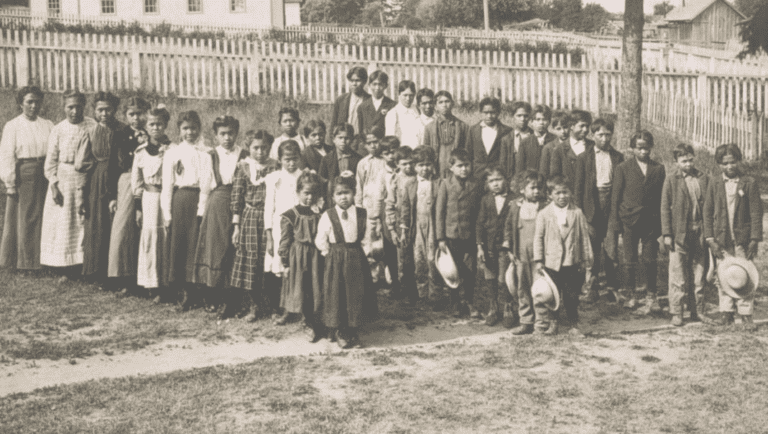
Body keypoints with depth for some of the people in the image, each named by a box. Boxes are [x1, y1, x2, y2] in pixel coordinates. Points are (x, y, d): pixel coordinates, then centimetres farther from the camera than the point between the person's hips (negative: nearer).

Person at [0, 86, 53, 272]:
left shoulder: (48, 125, 10)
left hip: (45, 176, 3)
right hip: (23, 176, -3)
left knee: (44, 218, 4)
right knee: (23, 219, 2)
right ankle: (23, 262, 10)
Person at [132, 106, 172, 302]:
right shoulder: (141, 151, 7)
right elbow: (136, 180, 10)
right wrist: (138, 207, 5)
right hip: (149, 199, 2)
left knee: (167, 239, -2)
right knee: (150, 238, 0)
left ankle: (167, 283, 5)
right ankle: (152, 286, 8)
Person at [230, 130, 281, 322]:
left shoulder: (275, 167, 2)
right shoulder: (243, 167, 4)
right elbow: (236, 198, 3)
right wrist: (236, 226, -1)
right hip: (249, 217, 1)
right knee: (249, 260, 1)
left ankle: (273, 304, 12)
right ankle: (253, 305, 12)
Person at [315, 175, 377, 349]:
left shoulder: (362, 214, 0)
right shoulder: (328, 216, -7)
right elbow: (321, 241, -3)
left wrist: (362, 252, 2)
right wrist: (331, 254, -3)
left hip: (356, 259, 2)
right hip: (335, 261, -2)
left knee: (356, 294, 7)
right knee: (335, 294, 1)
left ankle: (353, 331, 21)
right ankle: (338, 331, 15)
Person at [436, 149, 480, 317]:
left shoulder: (475, 185, 2)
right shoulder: (445, 185, -1)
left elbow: (478, 211, 4)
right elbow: (439, 211, 0)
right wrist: (440, 237, -3)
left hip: (470, 235, 1)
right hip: (451, 235, 0)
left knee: (469, 270, 3)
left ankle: (467, 302, 17)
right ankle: (459, 302, 20)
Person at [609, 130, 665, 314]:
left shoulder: (659, 169, 7)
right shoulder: (623, 169, 2)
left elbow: (662, 198, 7)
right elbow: (615, 198, 1)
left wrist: (662, 227, 2)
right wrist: (616, 228, -4)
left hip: (651, 222, 1)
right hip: (629, 221, -1)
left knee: (650, 261, 0)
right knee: (629, 261, 3)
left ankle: (651, 297, 10)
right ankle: (631, 294, 19)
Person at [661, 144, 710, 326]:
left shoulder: (704, 178, 7)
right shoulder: (671, 180, 0)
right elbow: (665, 208, 0)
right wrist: (667, 234, -6)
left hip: (700, 234, 3)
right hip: (679, 234, -3)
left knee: (698, 276, 9)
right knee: (678, 278, -1)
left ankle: (698, 311, 17)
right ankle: (676, 313, 5)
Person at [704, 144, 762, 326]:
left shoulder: (749, 183, 0)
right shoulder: (714, 184, 6)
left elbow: (756, 213, -2)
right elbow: (707, 212, 5)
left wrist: (754, 240, -8)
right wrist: (711, 239, -3)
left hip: (743, 239, -2)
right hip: (721, 240, 2)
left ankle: (746, 315, 7)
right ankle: (727, 313, 14)